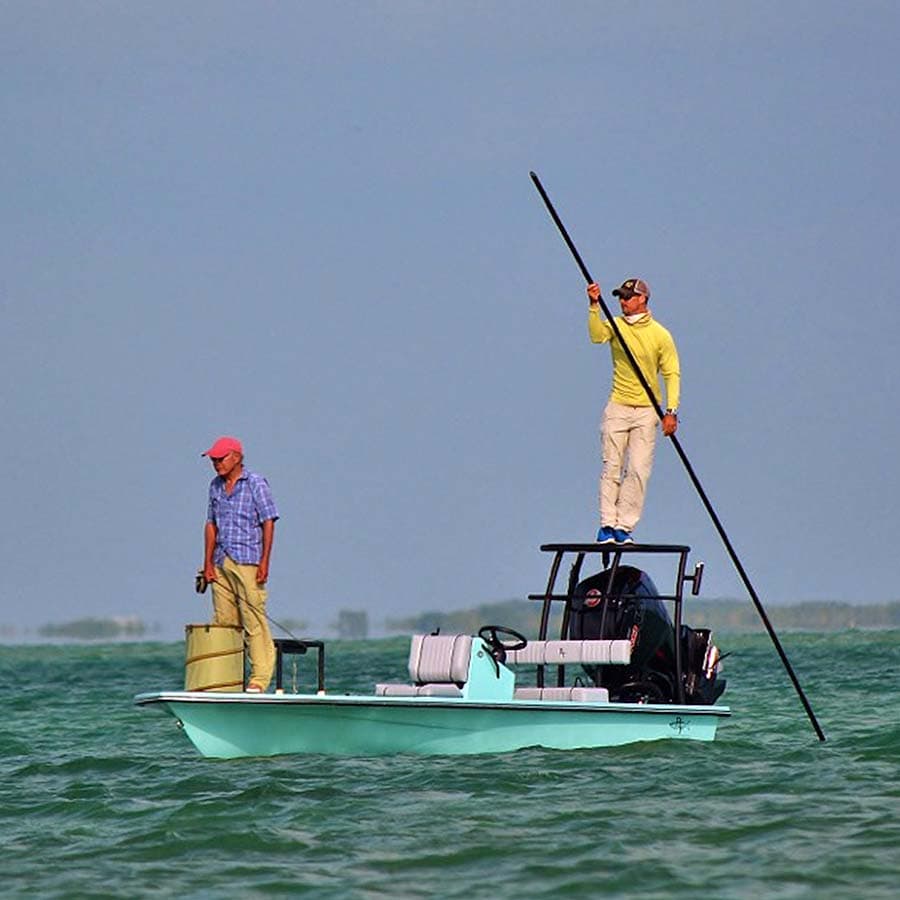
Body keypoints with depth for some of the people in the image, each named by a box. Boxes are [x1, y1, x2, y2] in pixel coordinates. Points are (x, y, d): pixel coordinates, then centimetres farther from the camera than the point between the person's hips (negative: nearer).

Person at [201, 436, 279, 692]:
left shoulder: (255, 483, -2)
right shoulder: (215, 486, 16)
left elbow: (268, 522, -5)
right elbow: (211, 525, 18)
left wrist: (265, 562, -12)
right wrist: (208, 562, 9)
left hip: (247, 561, -6)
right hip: (221, 563, 6)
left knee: (254, 620, -8)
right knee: (223, 622, 4)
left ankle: (260, 678, -7)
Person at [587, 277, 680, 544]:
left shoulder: (660, 334, 1)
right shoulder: (615, 325, 5)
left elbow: (672, 374, 0)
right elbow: (597, 336, -17)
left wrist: (671, 411, -9)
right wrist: (594, 306, -28)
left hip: (647, 411, -1)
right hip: (617, 407, 1)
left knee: (638, 470, -6)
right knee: (611, 467, -3)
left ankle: (624, 527, -3)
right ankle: (607, 525, -2)